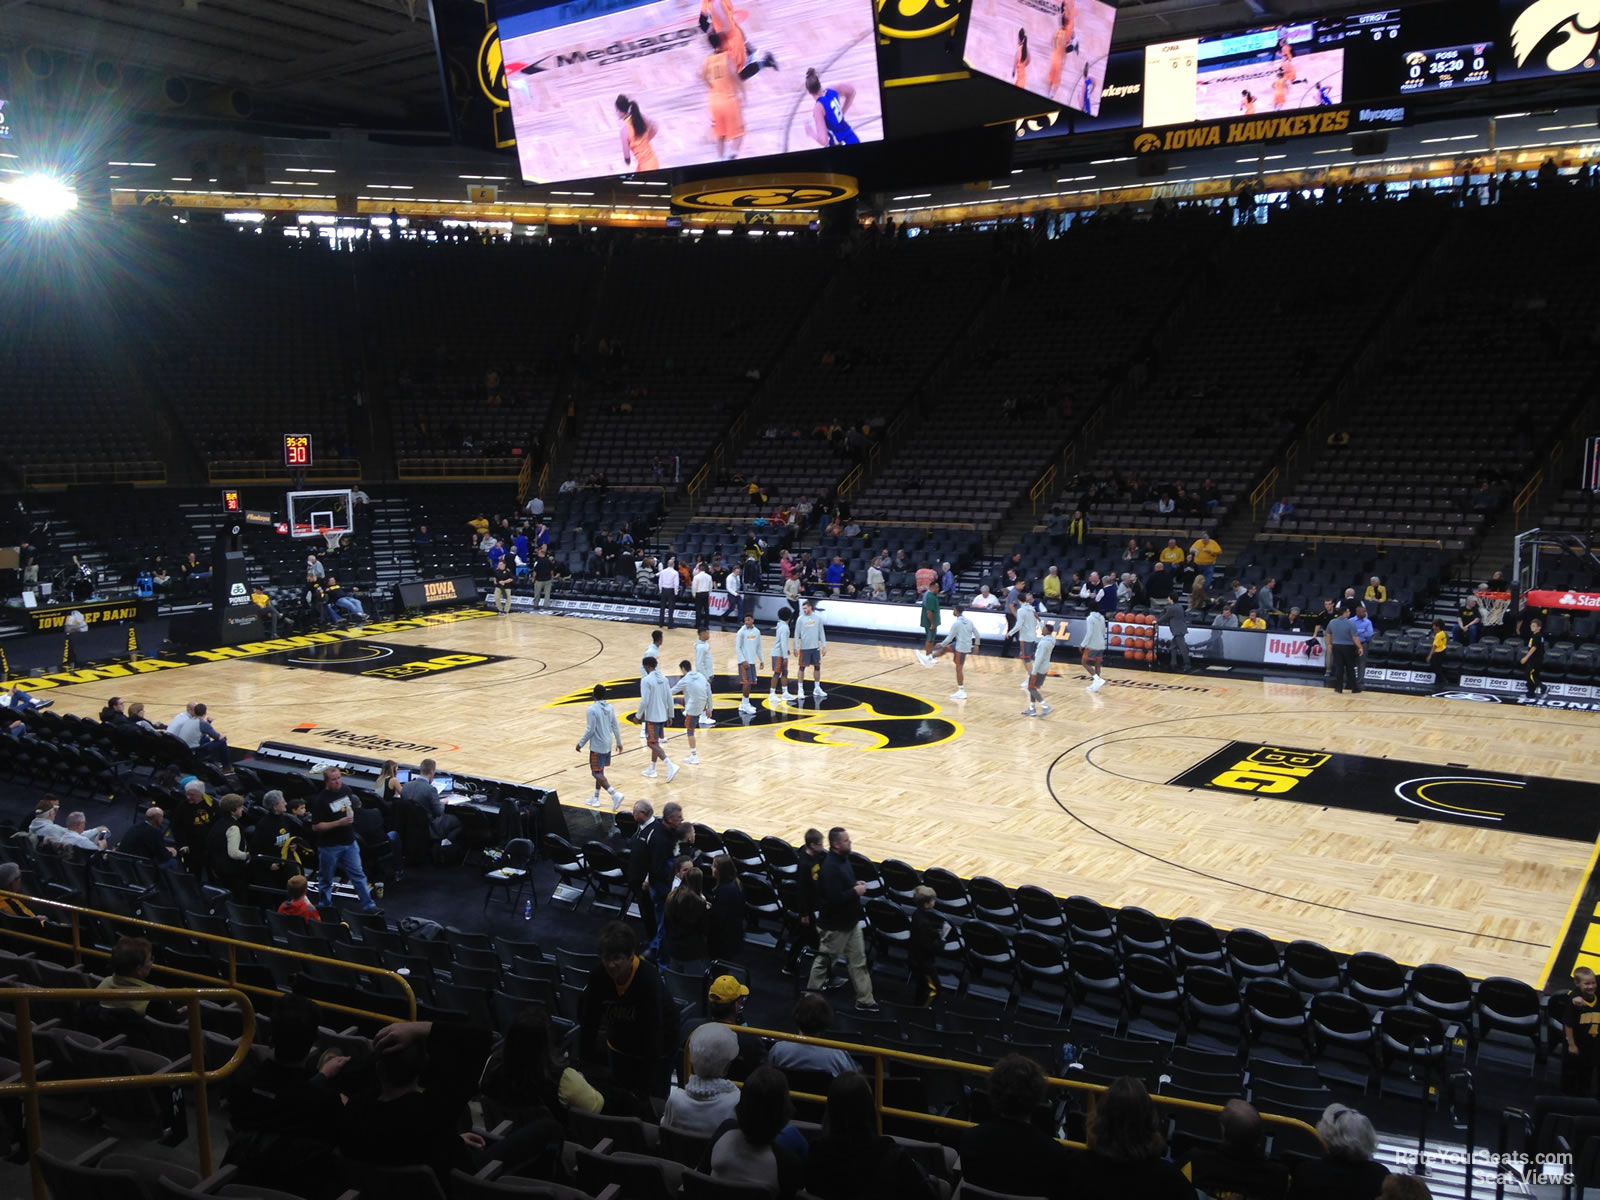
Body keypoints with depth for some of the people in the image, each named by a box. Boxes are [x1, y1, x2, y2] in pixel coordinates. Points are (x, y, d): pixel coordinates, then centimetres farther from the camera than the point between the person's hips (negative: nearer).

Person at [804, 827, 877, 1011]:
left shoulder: (842, 859, 2)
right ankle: (811, 996, 29)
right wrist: (855, 891, -22)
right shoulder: (830, 867, -29)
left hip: (849, 921, 9)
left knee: (858, 961, 13)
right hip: (835, 925, -9)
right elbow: (834, 898, -33)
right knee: (824, 960, 10)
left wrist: (856, 886, 4)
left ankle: (865, 1001, 21)